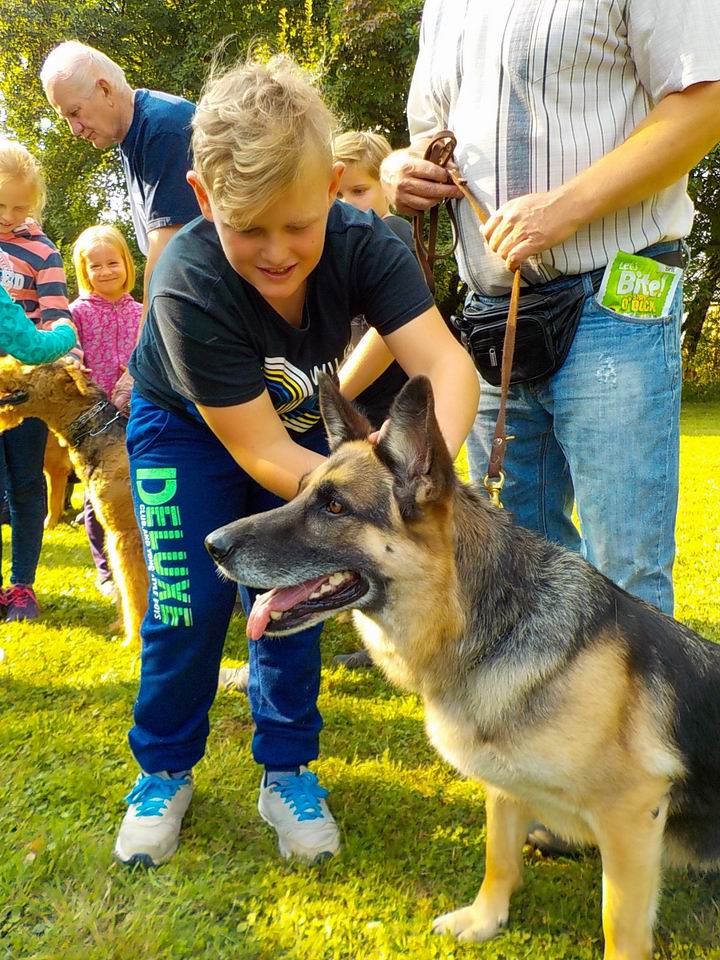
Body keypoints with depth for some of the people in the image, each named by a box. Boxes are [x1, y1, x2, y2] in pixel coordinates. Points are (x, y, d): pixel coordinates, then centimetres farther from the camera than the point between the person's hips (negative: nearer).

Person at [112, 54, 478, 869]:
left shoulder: (362, 243, -28)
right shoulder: (187, 287, -37)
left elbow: (446, 362, -38)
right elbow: (262, 454, -35)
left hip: (302, 421, 3)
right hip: (187, 432, -2)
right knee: (192, 601, -8)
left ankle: (287, 770, 18)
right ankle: (163, 772, 16)